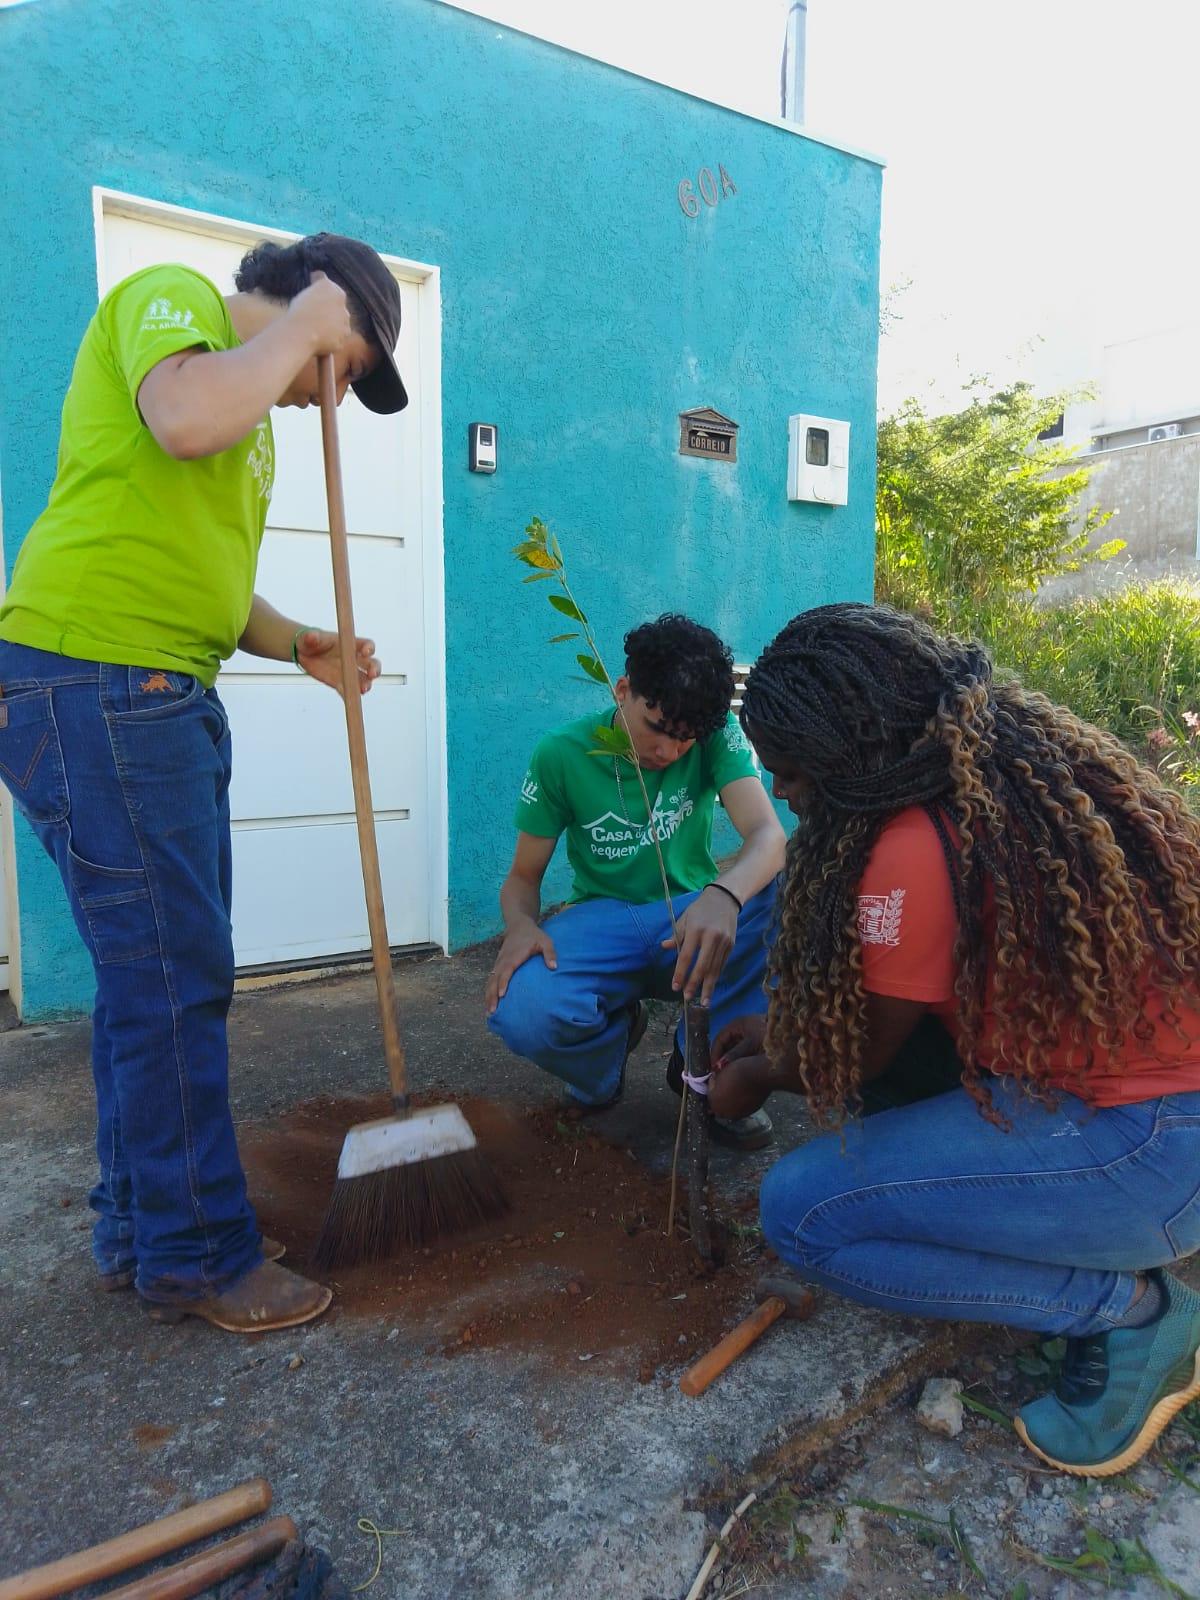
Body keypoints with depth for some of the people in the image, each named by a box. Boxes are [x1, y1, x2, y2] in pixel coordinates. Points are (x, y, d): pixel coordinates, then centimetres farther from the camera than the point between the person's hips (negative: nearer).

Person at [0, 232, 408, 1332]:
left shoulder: (253, 415, 25)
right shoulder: (171, 294, 0)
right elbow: (186, 418, -24)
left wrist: (301, 646, 11)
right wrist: (299, 327, -7)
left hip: (166, 700, 10)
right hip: (91, 683, -10)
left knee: (155, 979, 14)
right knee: (176, 981, -5)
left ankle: (138, 1234, 29)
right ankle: (200, 1260, 12)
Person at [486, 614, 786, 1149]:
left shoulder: (716, 735, -10)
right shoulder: (561, 756, -10)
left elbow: (768, 835, -25)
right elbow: (524, 877, -3)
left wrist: (723, 895, -49)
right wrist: (520, 925, -28)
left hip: (694, 921, 1)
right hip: (604, 921, 0)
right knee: (519, 1012, -33)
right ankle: (613, 1031, 7)